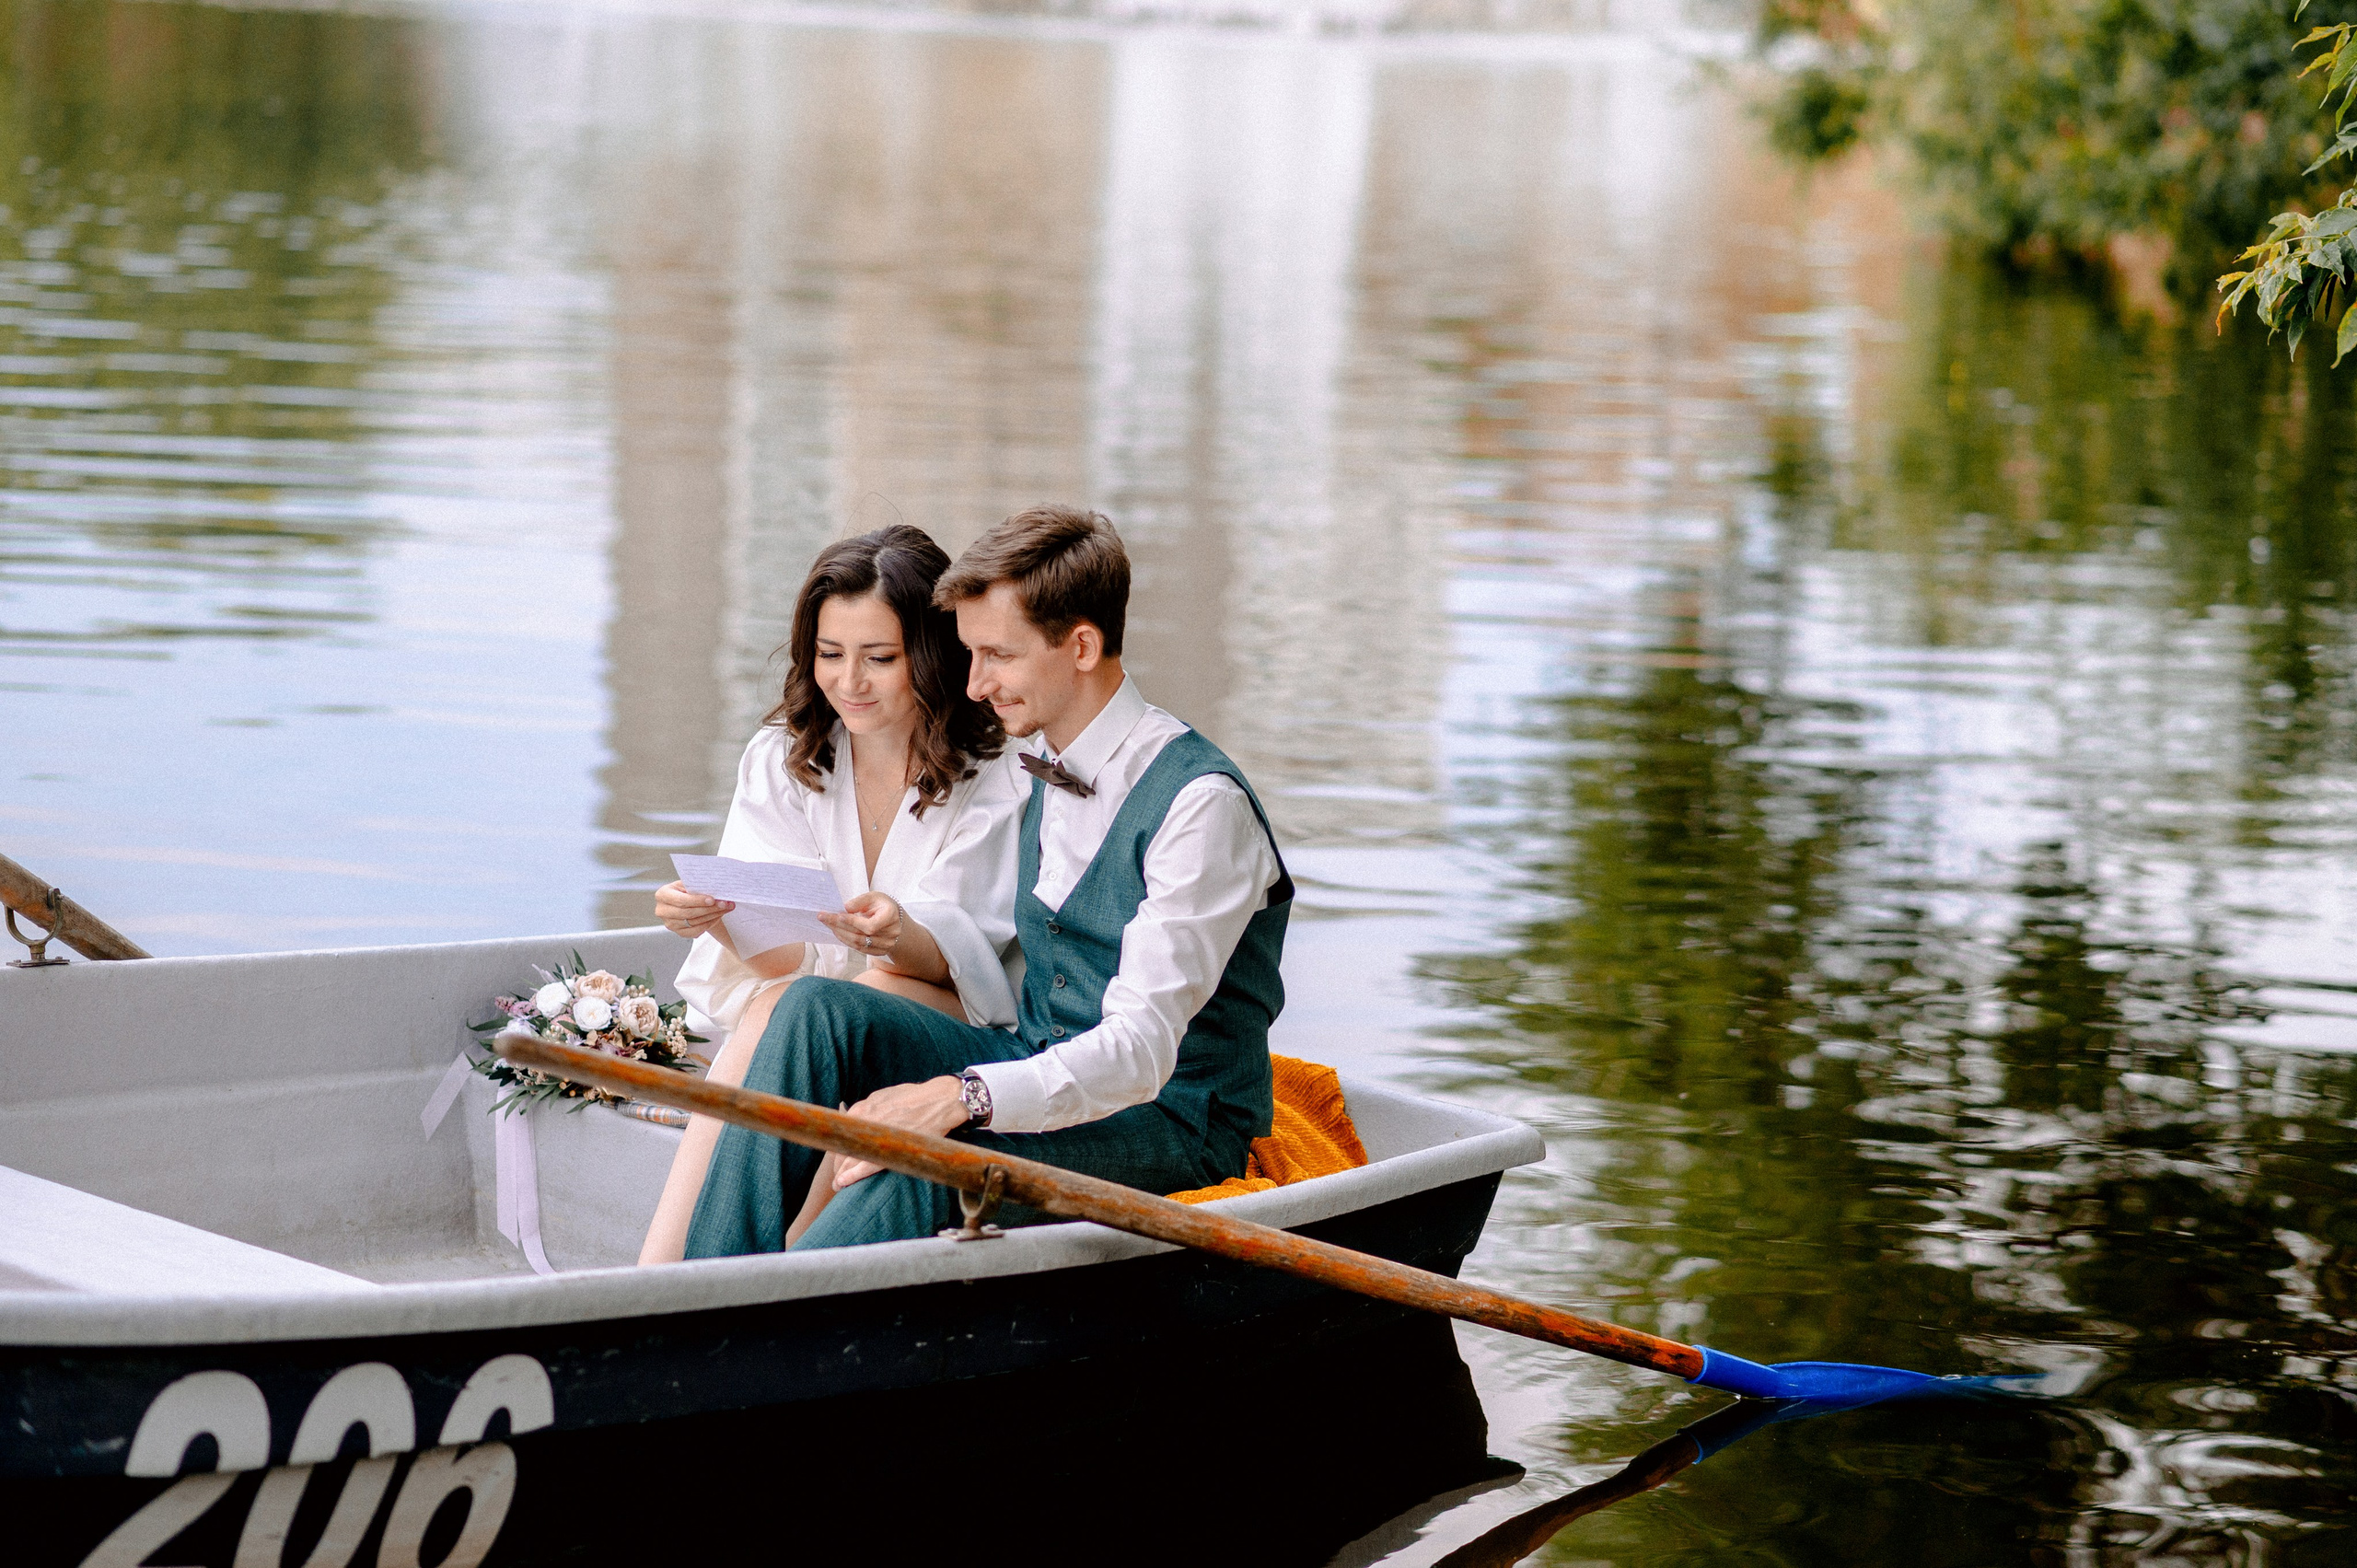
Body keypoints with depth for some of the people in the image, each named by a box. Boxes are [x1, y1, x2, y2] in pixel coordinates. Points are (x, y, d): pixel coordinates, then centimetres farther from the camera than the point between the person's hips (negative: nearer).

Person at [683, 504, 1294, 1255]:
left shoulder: (1200, 802, -17)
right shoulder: (1043, 776, 11)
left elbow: (1141, 1051, -25)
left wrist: (959, 1097, -36)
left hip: (1171, 1125, -8)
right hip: (1042, 1075, 8)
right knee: (819, 1008, -13)